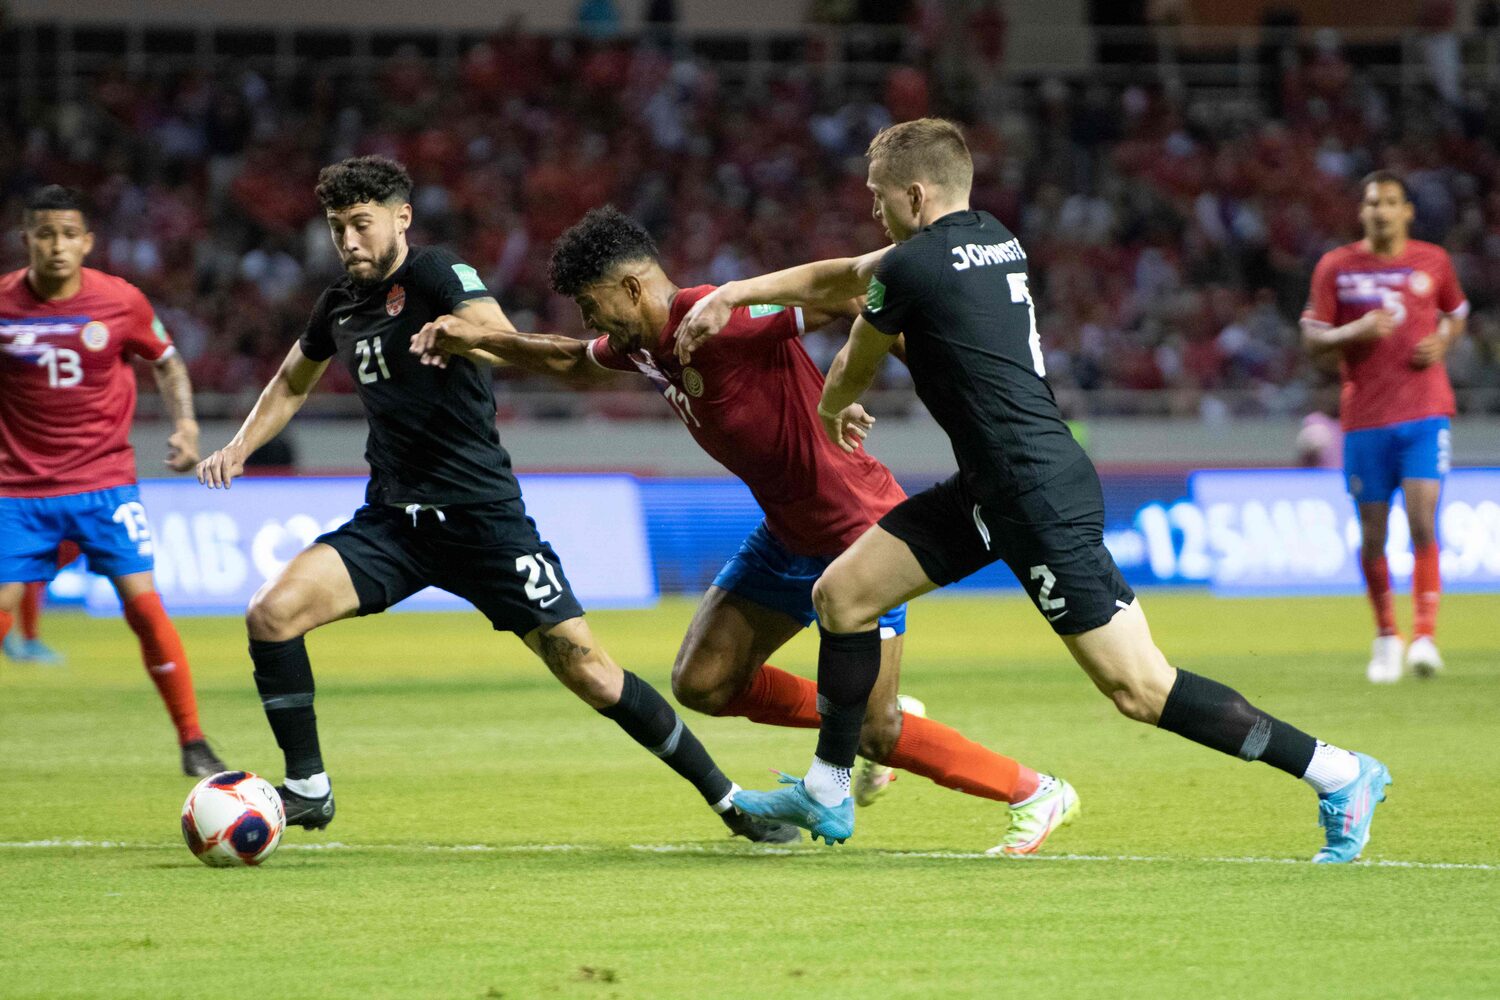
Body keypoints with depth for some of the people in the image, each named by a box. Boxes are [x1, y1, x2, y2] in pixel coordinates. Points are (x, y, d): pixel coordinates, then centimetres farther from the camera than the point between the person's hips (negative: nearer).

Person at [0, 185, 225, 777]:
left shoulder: (121, 302, -5)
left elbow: (167, 363, 11)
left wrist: (185, 422, -3)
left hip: (104, 480, -1)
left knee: (143, 602, -10)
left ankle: (193, 744, 1)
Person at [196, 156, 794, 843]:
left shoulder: (434, 275, -9)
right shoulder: (340, 305, 12)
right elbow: (294, 381, 31)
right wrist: (240, 447, 16)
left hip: (481, 515, -6)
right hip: (392, 521, 6)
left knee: (586, 670, -8)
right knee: (271, 614, -15)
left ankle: (727, 800, 4)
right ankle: (308, 791, 0)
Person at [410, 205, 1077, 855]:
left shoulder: (722, 318, -25)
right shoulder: (643, 345, 4)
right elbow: (574, 363, 25)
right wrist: (478, 340, 17)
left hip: (860, 529, -9)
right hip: (787, 534, 9)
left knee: (873, 732, -10)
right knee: (701, 683, 5)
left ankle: (1035, 795, 10)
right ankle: (879, 721, 21)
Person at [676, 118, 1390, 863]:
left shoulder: (914, 266, -13)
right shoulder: (993, 241, 12)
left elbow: (854, 370, 7)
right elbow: (844, 276, 25)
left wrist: (831, 410, 29)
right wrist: (732, 295, 23)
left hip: (1040, 496, -10)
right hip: (991, 492, 10)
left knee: (1139, 689, -10)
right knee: (841, 594, 11)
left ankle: (1337, 773, -5)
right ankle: (826, 792, 23)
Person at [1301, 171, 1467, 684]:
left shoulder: (1433, 261, 6)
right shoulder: (1335, 267, 2)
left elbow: (1456, 313, 21)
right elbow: (1312, 336, 2)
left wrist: (1442, 343, -1)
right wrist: (1355, 332, -17)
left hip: (1425, 414, 0)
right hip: (1365, 416, 0)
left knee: (1423, 522, -15)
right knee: (1372, 535, 4)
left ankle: (1425, 636, -14)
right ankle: (1385, 636, 22)